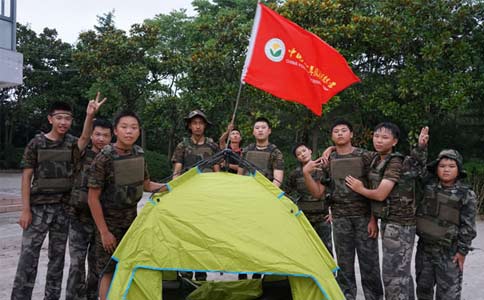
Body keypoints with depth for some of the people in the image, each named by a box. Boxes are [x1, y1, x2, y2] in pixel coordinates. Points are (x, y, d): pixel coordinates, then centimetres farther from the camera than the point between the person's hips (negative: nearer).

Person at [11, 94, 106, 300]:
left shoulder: (71, 143, 4)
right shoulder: (37, 143, -2)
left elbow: (85, 139, -21)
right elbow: (26, 177, -3)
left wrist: (90, 116, -40)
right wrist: (25, 209, -10)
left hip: (63, 208, 3)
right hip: (39, 207, -3)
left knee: (57, 257, 11)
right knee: (28, 256, -5)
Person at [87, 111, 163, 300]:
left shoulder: (139, 153, -2)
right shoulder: (104, 158, -21)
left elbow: (146, 185, 12)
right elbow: (93, 198, -17)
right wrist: (104, 232, -17)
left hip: (131, 220, 6)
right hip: (110, 222, -6)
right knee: (108, 271, 3)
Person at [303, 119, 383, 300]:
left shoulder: (365, 157, -2)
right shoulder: (327, 162, 5)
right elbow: (318, 193, 3)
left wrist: (374, 218, -8)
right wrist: (306, 173, -12)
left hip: (364, 217, -2)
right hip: (340, 219, 2)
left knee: (369, 263, 3)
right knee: (344, 264, 10)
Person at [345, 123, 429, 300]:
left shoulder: (396, 162, -17)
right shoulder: (376, 160, 9)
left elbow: (380, 194, -21)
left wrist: (359, 189, -6)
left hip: (398, 224, -9)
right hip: (388, 221, 9)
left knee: (393, 273, -7)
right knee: (401, 270, 17)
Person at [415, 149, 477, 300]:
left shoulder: (466, 194, -7)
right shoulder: (427, 185, 1)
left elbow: (467, 226, -6)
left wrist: (462, 250, -9)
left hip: (449, 251, -3)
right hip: (424, 247, 4)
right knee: (423, 286, 17)